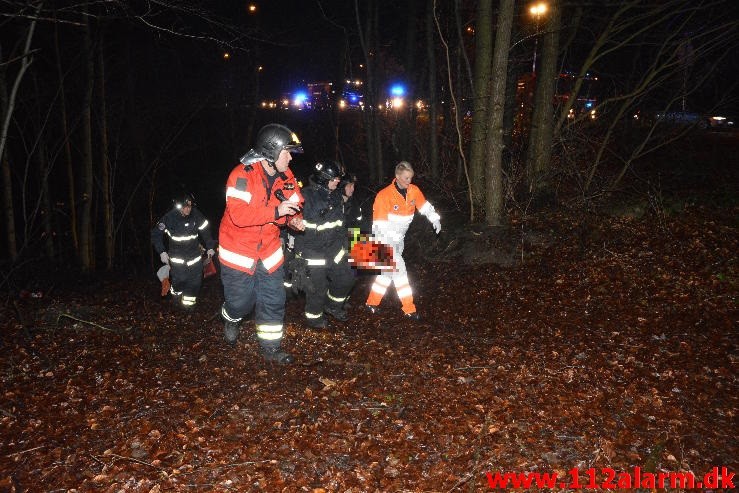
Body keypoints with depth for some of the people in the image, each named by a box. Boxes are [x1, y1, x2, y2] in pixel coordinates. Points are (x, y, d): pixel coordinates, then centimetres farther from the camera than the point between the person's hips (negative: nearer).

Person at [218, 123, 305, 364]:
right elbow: (238, 215, -34)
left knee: (274, 301, 7)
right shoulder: (243, 175, -23)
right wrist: (276, 211, -38)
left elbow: (293, 205, 10)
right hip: (238, 251, -5)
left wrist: (293, 218, -14)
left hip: (269, 249, 5)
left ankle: (271, 347, 23)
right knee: (242, 301, 6)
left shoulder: (286, 177, -3)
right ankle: (231, 319, 43)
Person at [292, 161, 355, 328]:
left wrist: (344, 244, 20)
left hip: (333, 248, 7)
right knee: (318, 287, -1)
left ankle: (333, 306, 33)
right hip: (312, 250, -7)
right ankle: (314, 316, 25)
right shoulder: (306, 196, -18)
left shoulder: (336, 195, 6)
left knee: (346, 277, 8)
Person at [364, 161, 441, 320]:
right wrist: (392, 240, -29)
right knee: (398, 269, -13)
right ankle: (409, 309, -7)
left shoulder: (413, 191, -4)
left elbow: (425, 206, 9)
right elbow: (380, 223, -22)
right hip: (384, 239, -7)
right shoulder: (384, 195, -22)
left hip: (399, 239, 7)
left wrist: (435, 219, -7)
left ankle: (372, 303, 28)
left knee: (388, 270, 13)